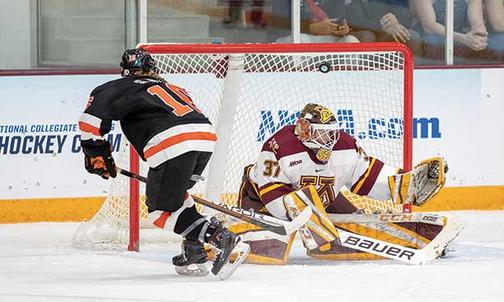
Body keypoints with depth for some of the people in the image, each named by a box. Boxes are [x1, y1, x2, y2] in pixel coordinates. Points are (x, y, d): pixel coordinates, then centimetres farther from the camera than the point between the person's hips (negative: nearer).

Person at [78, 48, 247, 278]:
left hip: (173, 143, -7)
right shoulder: (172, 88, 38)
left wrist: (96, 154, 14)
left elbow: (93, 115, 6)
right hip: (206, 137, 7)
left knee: (161, 209, 2)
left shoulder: (124, 87, 21)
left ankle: (217, 236, -12)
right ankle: (194, 251, 18)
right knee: (174, 194, 28)